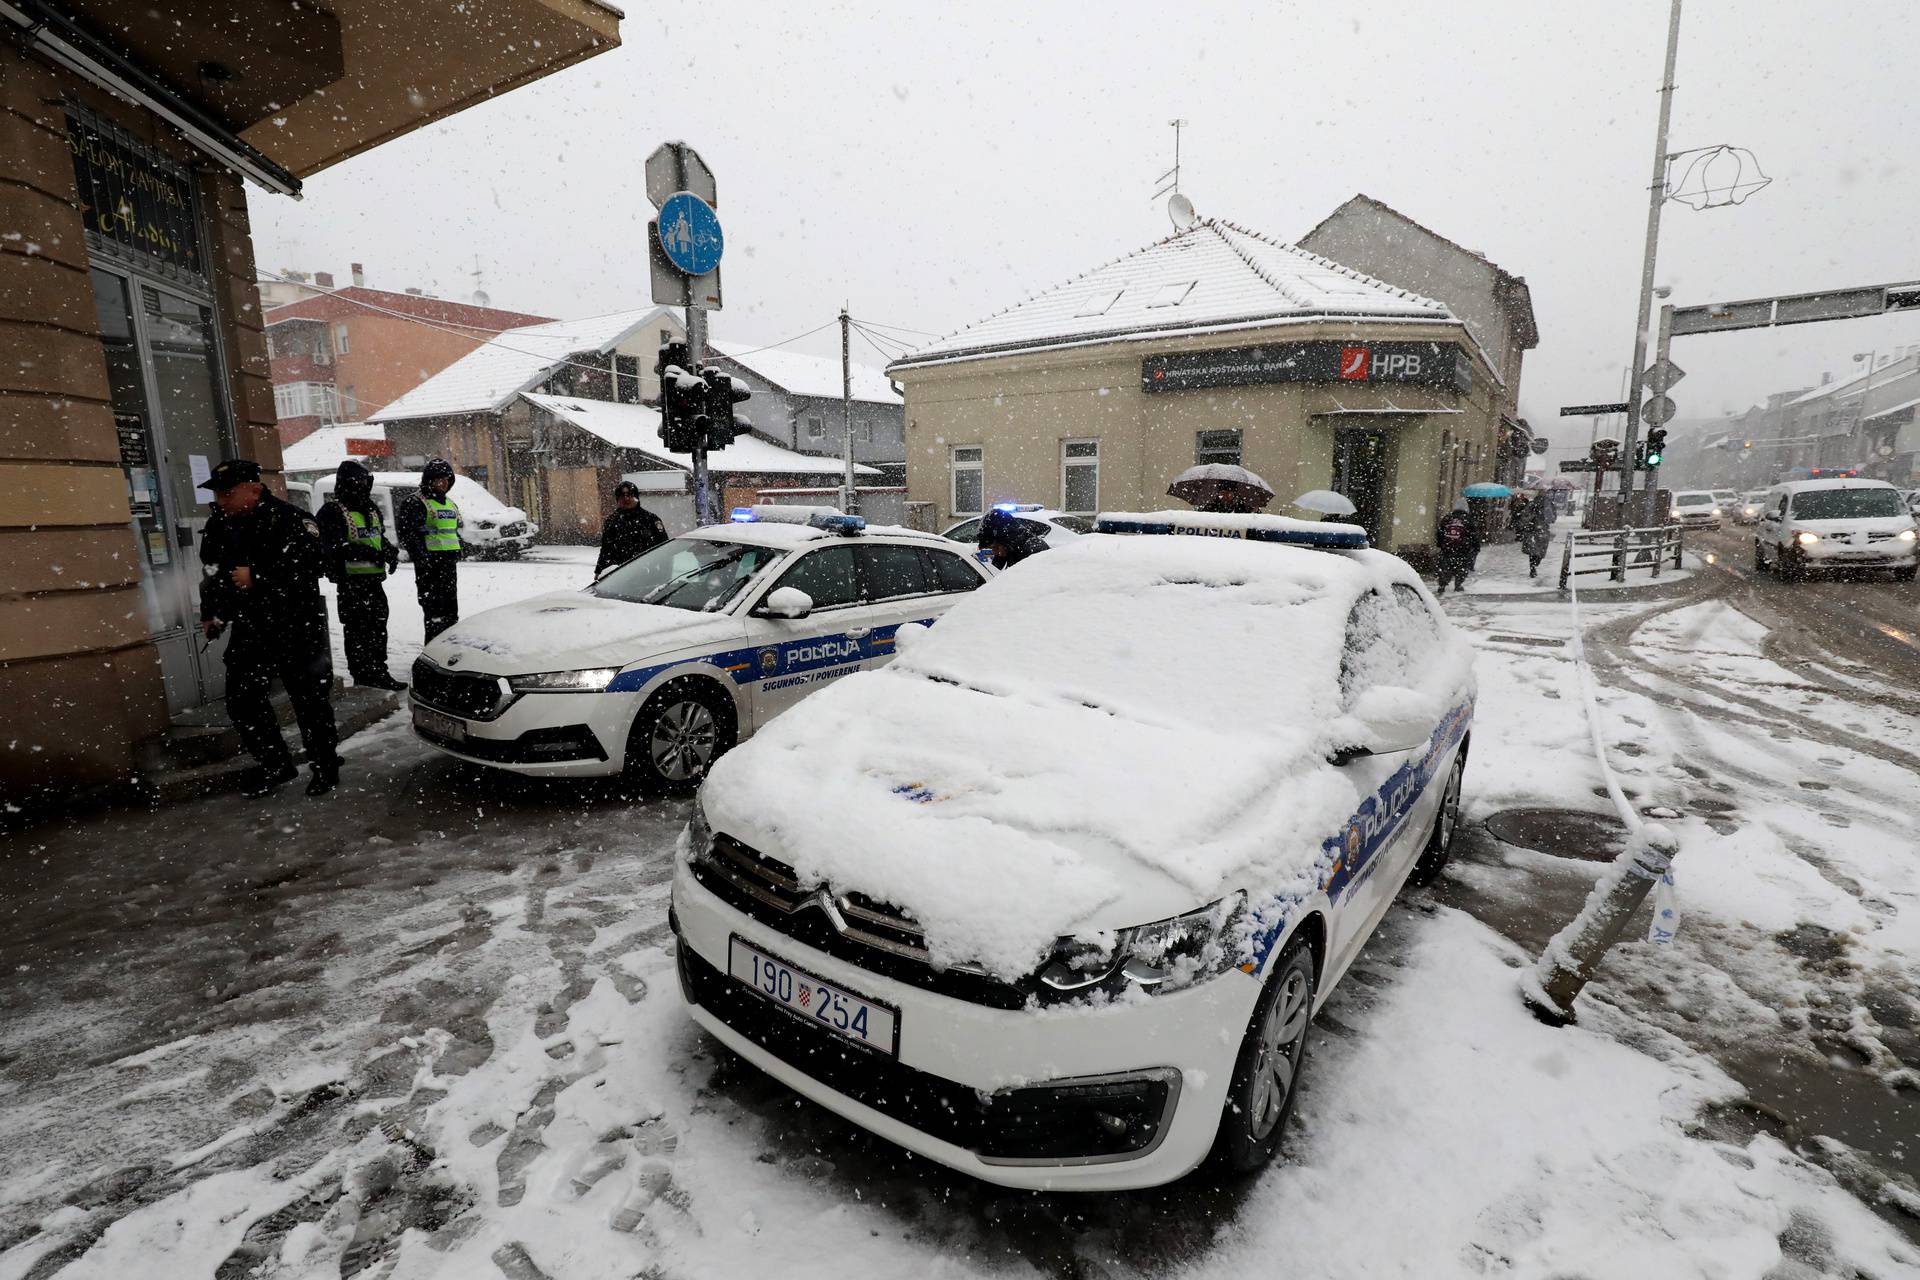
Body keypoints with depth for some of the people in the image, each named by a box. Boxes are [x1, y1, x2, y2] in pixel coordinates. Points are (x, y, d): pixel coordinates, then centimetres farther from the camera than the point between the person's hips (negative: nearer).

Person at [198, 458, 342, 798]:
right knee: (242, 701, 9)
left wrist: (257, 577, -26)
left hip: (297, 627, -7)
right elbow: (213, 573, 22)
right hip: (248, 630, 7)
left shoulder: (289, 519, -14)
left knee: (309, 699, 2)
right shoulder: (218, 525, 9)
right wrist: (211, 613, 14)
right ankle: (274, 765, 25)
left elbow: (313, 564, -27)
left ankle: (324, 767, 16)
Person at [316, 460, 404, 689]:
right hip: (351, 580, -8)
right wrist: (363, 552, -27)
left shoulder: (372, 509, 17)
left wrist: (390, 552, 6)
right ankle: (362, 675, 3)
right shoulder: (333, 511, -9)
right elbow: (331, 545, -18)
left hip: (374, 578, 8)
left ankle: (378, 672, 22)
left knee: (378, 626, 13)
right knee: (357, 628, -3)